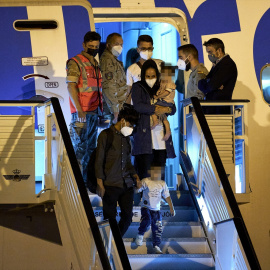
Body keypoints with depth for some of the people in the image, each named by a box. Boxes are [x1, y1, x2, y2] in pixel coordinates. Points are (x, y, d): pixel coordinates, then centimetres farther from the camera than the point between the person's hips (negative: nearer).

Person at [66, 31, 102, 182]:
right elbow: (71, 87, -14)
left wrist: (100, 108, 15)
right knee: (80, 146, -8)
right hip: (81, 112, -8)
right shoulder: (75, 63, -7)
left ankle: (88, 178, 16)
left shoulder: (95, 64, 17)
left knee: (91, 146, 10)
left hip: (94, 111, 8)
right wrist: (79, 110, -21)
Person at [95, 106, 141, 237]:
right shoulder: (106, 135, -2)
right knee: (110, 218, -3)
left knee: (127, 217, 4)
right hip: (110, 186, -6)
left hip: (127, 185, 6)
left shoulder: (126, 138, 18)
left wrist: (135, 177, 8)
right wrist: (100, 185, -11)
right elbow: (99, 161, -5)